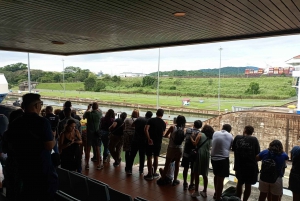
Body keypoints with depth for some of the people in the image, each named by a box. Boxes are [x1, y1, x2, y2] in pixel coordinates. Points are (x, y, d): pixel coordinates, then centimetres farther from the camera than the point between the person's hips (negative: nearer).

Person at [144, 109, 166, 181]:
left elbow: (146, 130, -19)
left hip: (150, 142, -3)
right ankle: (154, 173, 22)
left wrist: (149, 139, -18)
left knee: (149, 158, 5)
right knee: (156, 157, 14)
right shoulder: (163, 123, 4)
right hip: (158, 143, 3)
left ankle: (150, 174, 9)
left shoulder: (151, 120, -6)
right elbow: (163, 134, 9)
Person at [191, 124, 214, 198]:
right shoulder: (211, 138, 13)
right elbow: (208, 147, 12)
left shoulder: (201, 134, -2)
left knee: (196, 173, 2)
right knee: (205, 174, 13)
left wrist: (191, 138, 2)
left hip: (200, 155, -5)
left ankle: (196, 191, 3)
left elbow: (195, 143, -11)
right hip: (207, 156, 5)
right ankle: (204, 191, 20)